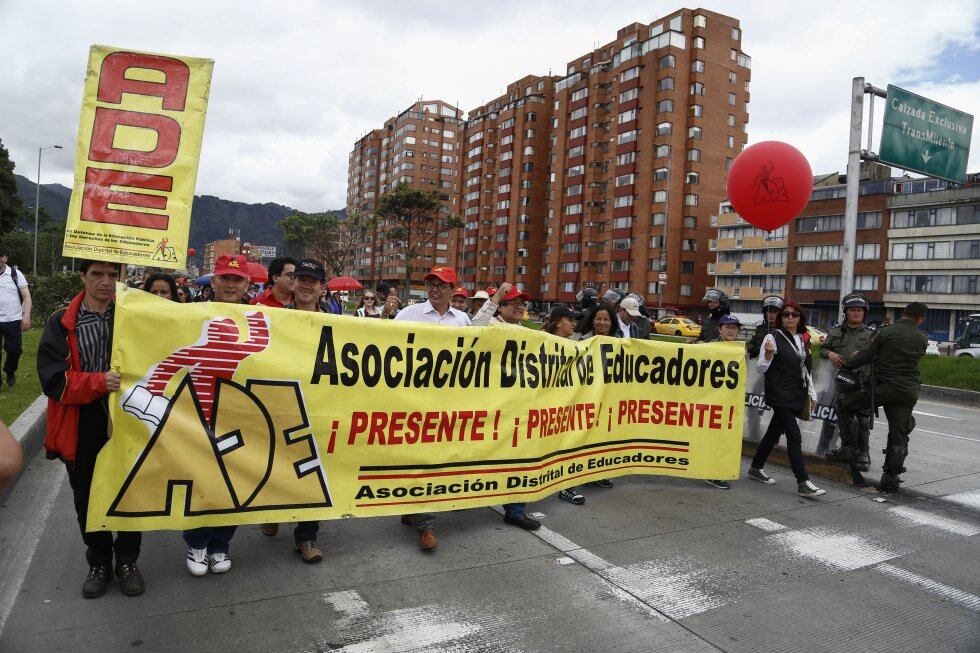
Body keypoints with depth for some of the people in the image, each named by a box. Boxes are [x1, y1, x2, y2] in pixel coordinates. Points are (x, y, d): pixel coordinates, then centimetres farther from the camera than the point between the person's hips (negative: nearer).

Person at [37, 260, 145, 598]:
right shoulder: (62, 324, -3)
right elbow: (54, 379, -9)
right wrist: (98, 382, -25)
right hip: (82, 428, 0)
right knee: (87, 498, 14)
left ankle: (127, 561, 30)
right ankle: (99, 563, 34)